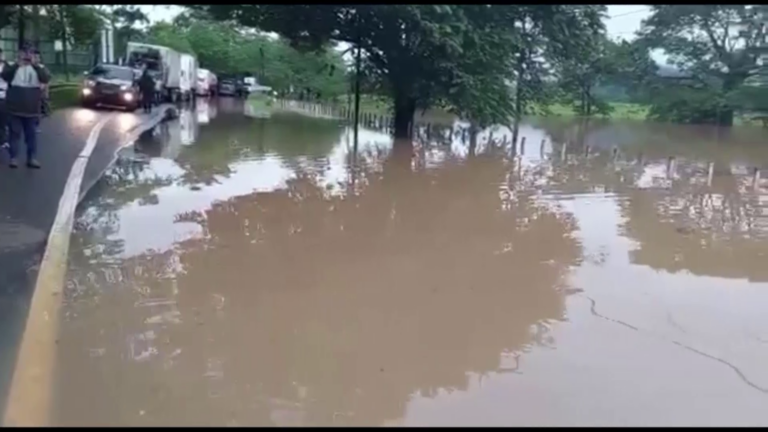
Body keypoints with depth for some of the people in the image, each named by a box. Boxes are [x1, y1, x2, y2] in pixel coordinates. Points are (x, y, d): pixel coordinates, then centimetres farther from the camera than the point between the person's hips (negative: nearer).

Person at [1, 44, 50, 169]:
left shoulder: (38, 67, 8)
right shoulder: (12, 66, 6)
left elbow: (46, 79, -10)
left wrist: (35, 65, -16)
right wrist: (18, 64, -18)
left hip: (31, 109, 1)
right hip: (15, 108, -1)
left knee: (31, 134, 6)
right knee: (15, 133, 2)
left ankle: (32, 158, 11)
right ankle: (14, 158, 6)